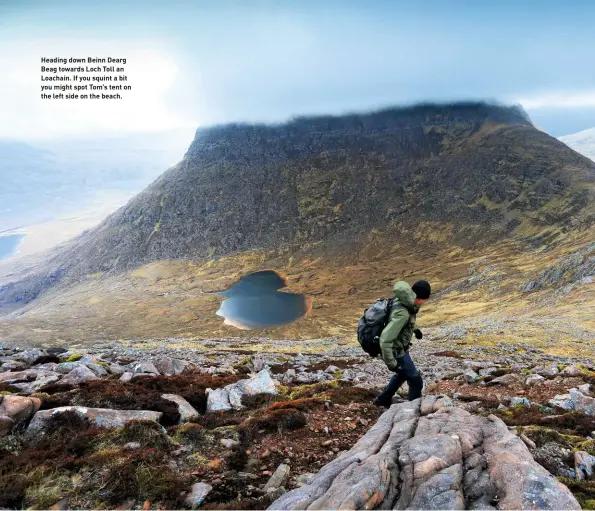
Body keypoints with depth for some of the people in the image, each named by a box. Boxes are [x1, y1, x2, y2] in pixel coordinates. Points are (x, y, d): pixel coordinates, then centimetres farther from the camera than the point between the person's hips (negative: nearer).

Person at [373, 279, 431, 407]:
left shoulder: (403, 301, -8)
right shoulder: (402, 313, -35)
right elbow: (385, 339, -36)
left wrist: (414, 329, 26)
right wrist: (391, 363, -30)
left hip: (399, 348, 10)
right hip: (396, 352, -9)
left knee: (403, 374, 30)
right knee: (416, 381, 5)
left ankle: (383, 399, 43)